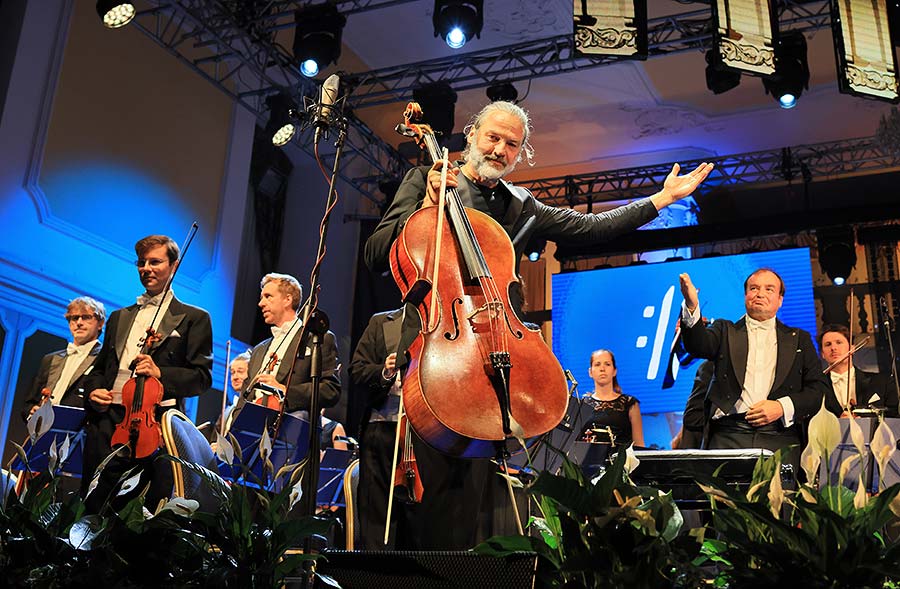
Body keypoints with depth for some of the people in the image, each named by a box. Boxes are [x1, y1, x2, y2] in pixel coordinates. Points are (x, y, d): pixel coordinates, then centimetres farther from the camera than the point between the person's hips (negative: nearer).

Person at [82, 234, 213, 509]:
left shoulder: (194, 318, 6)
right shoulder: (119, 317, 24)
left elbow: (202, 376, -2)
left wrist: (160, 373, -17)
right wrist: (94, 389, 4)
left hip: (156, 421, -4)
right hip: (108, 419, 5)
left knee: (153, 512, -4)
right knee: (93, 504, 4)